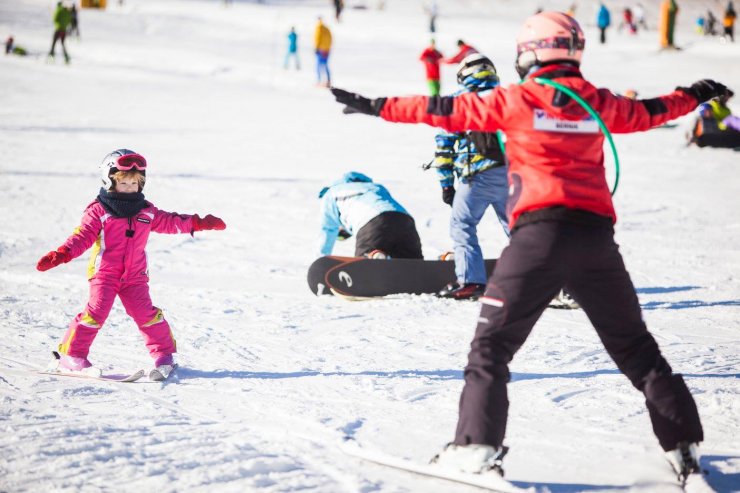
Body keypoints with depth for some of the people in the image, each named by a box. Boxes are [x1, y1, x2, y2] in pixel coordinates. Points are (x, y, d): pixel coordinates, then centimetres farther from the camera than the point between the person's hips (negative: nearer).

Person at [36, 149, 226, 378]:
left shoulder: (146, 211, 10)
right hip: (104, 273, -4)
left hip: (135, 275, 4)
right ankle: (71, 355, -2)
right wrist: (60, 255, -24)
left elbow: (170, 222, 19)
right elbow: (82, 237, -10)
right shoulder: (98, 211, -5)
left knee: (146, 314, 0)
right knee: (96, 312, -11)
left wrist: (199, 223, 15)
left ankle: (163, 354, 15)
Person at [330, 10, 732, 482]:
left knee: (492, 343, 3)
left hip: (540, 232, -4)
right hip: (596, 234, 4)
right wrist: (695, 95, 50)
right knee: (635, 346, 15)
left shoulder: (518, 100, 1)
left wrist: (378, 106, 9)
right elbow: (647, 112, 30)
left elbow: (449, 111, 2)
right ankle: (684, 444, 15)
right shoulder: (599, 102, 12)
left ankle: (477, 444, -9)